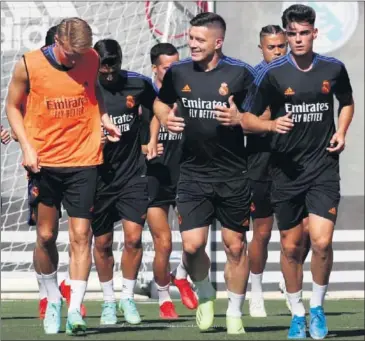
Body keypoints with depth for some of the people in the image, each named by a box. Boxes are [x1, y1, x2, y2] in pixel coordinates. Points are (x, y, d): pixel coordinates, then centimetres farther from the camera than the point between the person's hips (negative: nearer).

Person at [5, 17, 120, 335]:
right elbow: (13, 106, 4)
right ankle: (53, 299, 27)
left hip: (83, 162, 0)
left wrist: (104, 118, 2)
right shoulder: (29, 65, -8)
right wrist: (26, 146, -8)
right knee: (46, 236, 6)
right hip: (44, 163, 0)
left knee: (80, 235, -6)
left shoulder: (92, 60, -2)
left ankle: (75, 310, -6)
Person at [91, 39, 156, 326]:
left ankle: (128, 297, 9)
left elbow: (156, 108, 17)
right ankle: (108, 301, 25)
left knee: (134, 237, -9)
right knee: (102, 243, 8)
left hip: (133, 174, 0)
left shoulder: (138, 84, -3)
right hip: (98, 176, 0)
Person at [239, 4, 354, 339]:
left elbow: (347, 102, 21)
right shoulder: (273, 73, -6)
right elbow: (246, 118, -1)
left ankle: (317, 306, 8)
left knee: (322, 241, -14)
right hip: (287, 170, 0)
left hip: (323, 168, 0)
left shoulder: (333, 69, 1)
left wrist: (341, 131, 3)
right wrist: (272, 125, -20)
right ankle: (297, 313, 25)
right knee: (291, 246, 7)